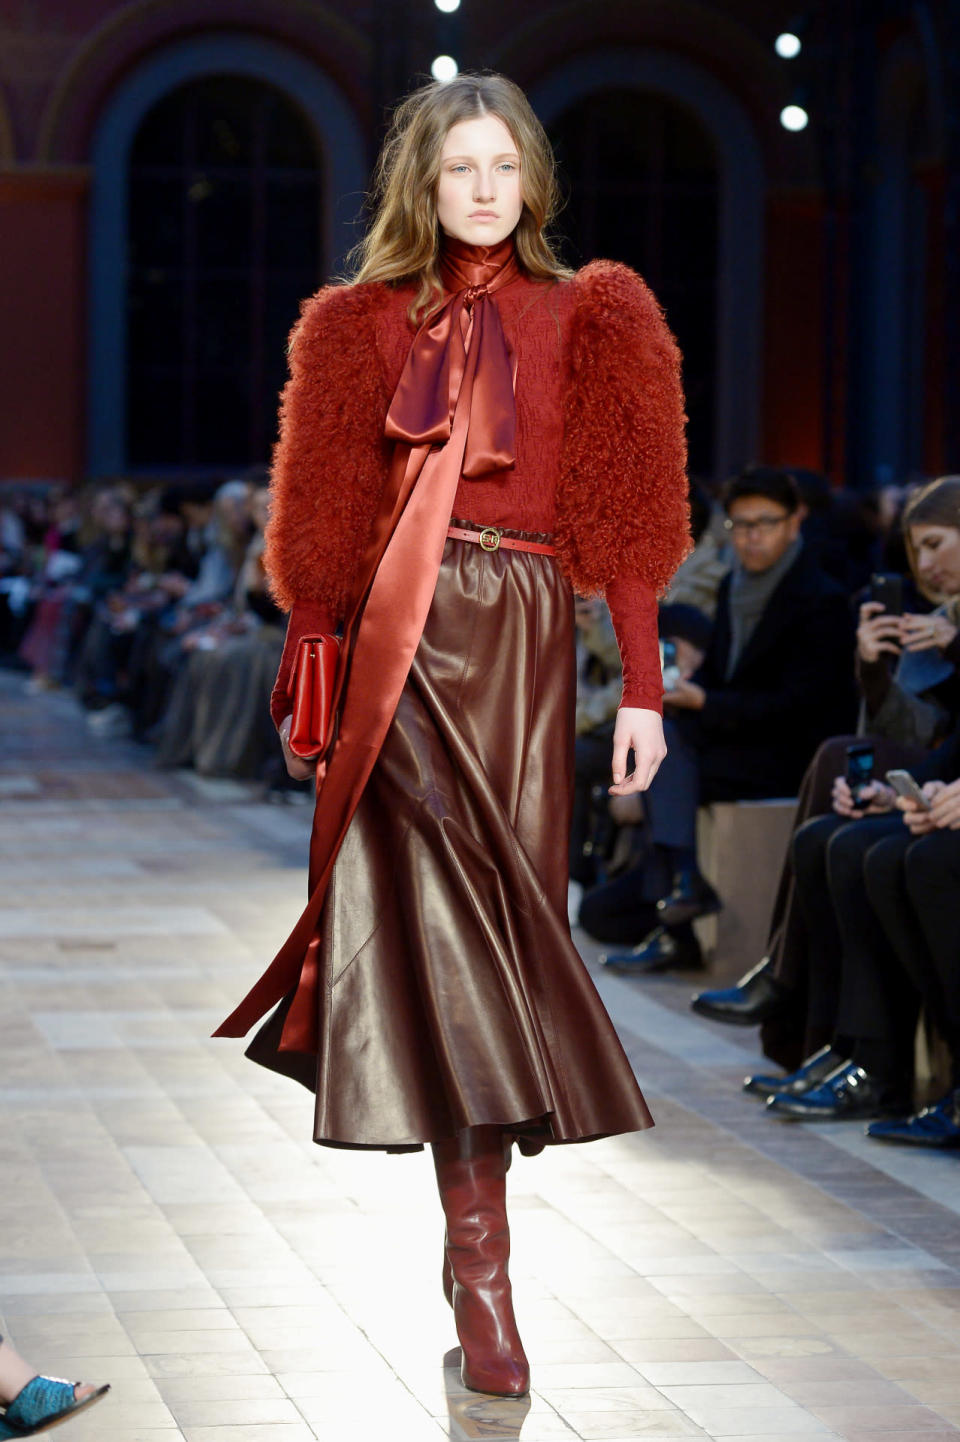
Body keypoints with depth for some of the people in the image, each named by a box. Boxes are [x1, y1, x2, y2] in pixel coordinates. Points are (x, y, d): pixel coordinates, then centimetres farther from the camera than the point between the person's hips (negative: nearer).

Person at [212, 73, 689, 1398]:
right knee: (442, 910, -12)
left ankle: (472, 1228, 10)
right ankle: (481, 1263, -15)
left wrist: (642, 688, -2)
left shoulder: (589, 323, 10)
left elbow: (626, 521, 5)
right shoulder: (370, 324, 12)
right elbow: (327, 519, 12)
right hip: (403, 641, -1)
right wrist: (309, 674, 7)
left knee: (498, 912, -2)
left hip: (529, 641, 1)